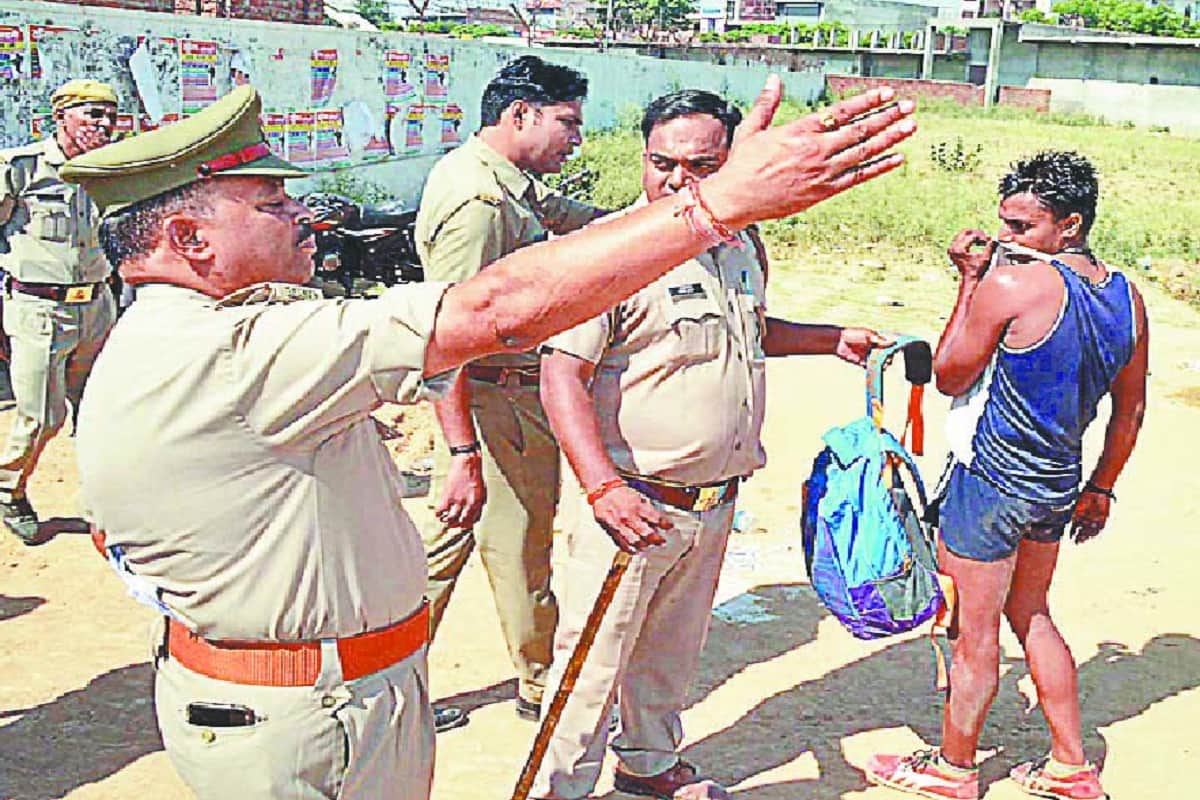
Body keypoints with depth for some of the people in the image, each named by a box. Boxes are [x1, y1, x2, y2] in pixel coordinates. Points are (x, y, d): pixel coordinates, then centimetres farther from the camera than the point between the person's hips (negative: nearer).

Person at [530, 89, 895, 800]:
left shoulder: (743, 247, 7)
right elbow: (562, 374, -23)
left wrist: (832, 339, 19)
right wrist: (603, 488, -33)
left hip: (715, 502, 7)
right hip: (633, 502, -7)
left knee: (674, 649, 23)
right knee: (594, 658, 2)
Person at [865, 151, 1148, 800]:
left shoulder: (1012, 282, -21)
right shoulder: (1128, 297, 2)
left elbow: (949, 376, -10)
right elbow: (1130, 411, 11)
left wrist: (970, 280, -6)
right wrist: (1100, 488, 22)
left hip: (990, 480, -7)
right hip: (1057, 485, 8)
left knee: (974, 634, 9)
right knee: (1030, 616, 24)